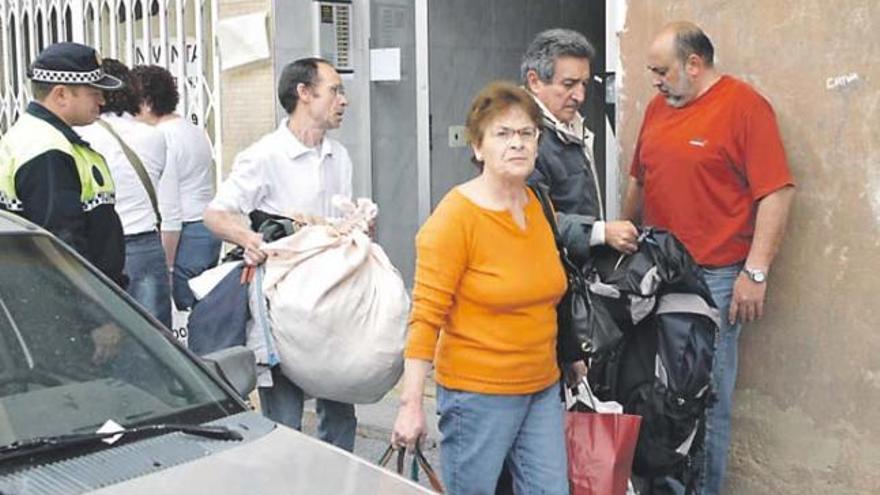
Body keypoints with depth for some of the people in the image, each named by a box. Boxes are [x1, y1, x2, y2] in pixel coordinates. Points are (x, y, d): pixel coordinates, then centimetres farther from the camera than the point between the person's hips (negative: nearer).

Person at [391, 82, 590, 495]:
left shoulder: (540, 206, 7)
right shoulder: (455, 217, -14)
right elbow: (426, 316, -17)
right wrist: (411, 404, -19)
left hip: (542, 387, 6)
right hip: (479, 393, -6)